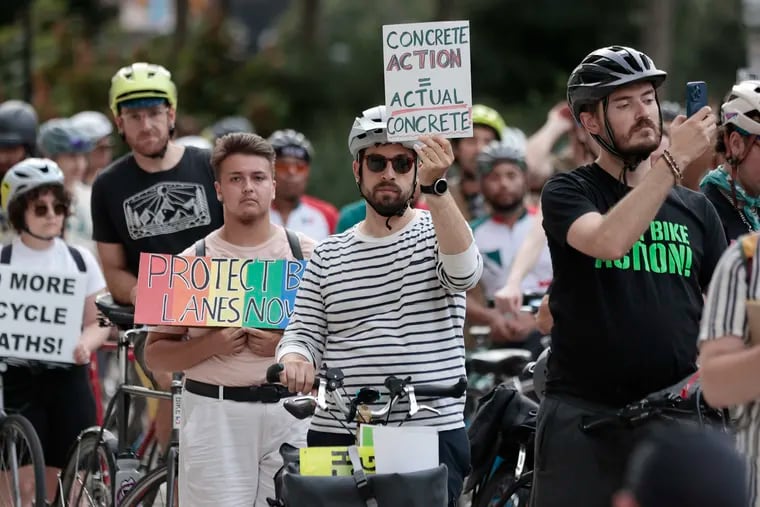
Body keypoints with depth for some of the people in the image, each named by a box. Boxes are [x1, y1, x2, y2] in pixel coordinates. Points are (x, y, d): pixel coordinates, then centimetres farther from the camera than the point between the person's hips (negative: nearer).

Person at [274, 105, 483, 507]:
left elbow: (464, 271, -18)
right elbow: (304, 332, 10)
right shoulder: (327, 256, 13)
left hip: (432, 434, -2)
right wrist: (295, 361, -15)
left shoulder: (438, 233, 5)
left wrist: (435, 187, -29)